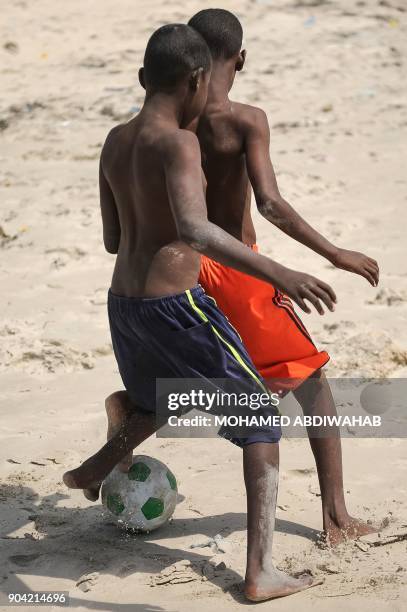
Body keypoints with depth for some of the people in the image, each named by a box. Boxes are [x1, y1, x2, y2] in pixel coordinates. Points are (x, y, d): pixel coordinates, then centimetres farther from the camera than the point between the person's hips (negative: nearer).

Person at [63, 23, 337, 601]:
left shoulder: (115, 141, 7)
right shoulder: (177, 143, -18)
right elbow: (194, 228, -35)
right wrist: (278, 273, -40)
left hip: (125, 305, 8)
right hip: (176, 306, -8)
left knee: (161, 401, 37)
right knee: (262, 423, 2)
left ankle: (92, 472, 57)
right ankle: (261, 574, -3)